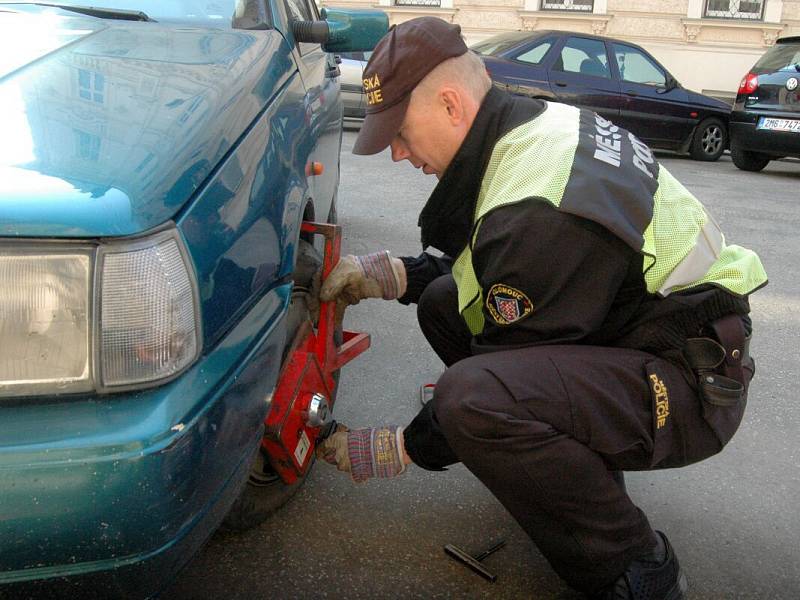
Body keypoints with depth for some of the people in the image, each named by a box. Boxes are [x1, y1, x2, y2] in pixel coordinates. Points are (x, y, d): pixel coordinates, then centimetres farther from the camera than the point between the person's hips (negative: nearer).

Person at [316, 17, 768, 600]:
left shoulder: (538, 211, -29)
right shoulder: (536, 123, 1)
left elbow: (513, 365, -20)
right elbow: (487, 264, 14)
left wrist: (402, 450, -8)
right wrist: (395, 273, 1)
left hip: (690, 383, -10)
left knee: (471, 396, -34)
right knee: (444, 301, 7)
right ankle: (583, 455, 17)